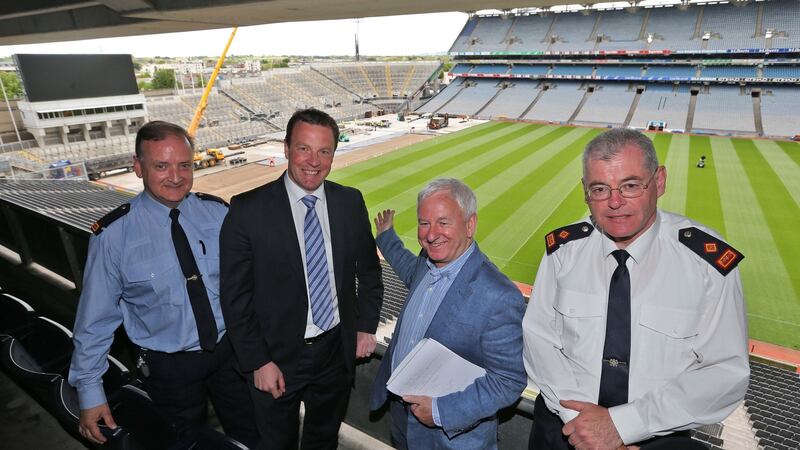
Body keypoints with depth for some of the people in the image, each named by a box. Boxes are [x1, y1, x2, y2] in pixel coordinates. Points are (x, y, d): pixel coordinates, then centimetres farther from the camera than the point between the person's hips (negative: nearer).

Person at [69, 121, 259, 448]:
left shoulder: (218, 212, -8)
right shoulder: (113, 234, -15)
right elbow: (96, 317, -7)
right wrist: (89, 390, -2)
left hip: (231, 350, 2)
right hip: (169, 368, -2)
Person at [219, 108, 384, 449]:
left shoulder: (351, 202, -6)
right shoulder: (248, 209, -16)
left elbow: (368, 270, 6)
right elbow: (235, 296, -12)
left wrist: (366, 326, 2)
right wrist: (258, 362, -12)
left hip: (338, 351, 3)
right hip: (277, 357, -2)